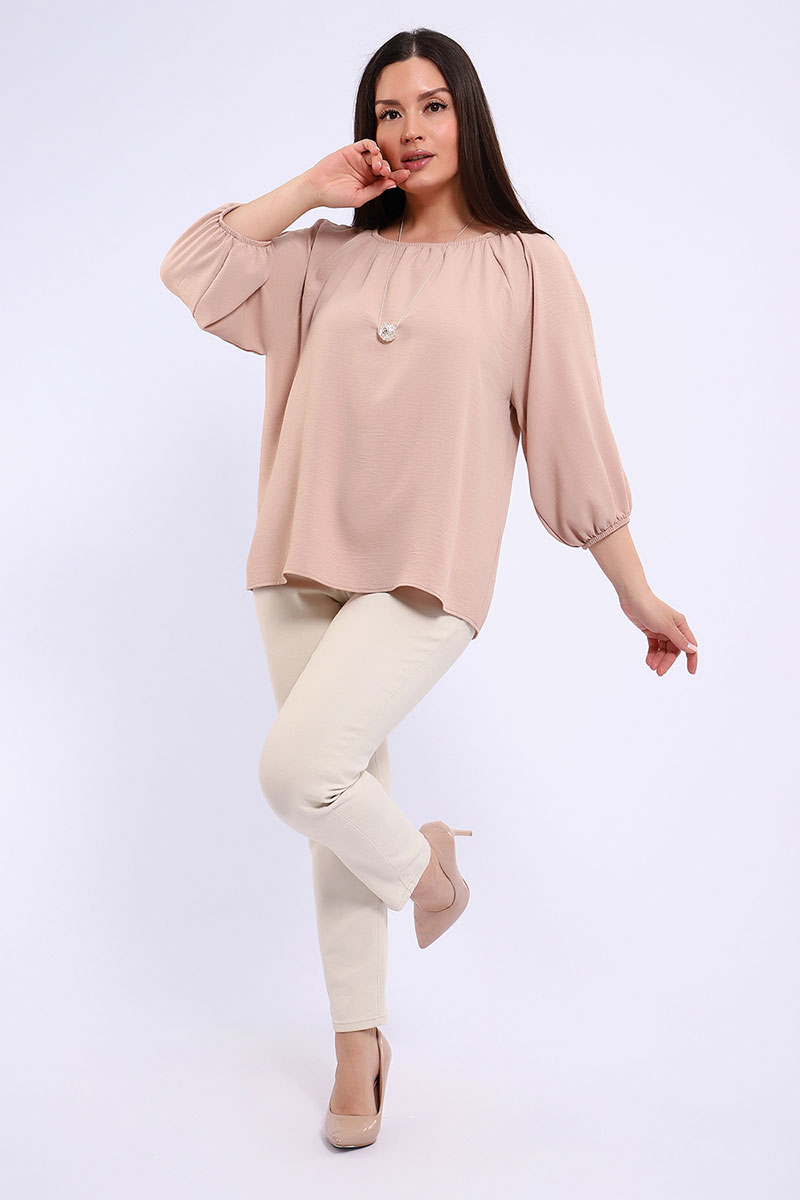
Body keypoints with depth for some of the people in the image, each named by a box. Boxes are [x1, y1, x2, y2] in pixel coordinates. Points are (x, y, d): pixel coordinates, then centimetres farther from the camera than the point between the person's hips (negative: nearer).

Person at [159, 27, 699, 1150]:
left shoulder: (525, 265, 3)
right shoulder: (330, 257, 13)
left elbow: (575, 436, 3)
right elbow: (191, 268, 9)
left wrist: (637, 593, 3)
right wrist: (309, 190, 6)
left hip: (424, 574, -4)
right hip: (304, 568, 4)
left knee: (297, 771, -23)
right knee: (344, 810, 10)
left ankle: (423, 859, 11)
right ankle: (360, 1043, 28)